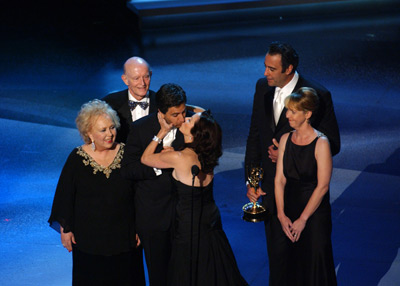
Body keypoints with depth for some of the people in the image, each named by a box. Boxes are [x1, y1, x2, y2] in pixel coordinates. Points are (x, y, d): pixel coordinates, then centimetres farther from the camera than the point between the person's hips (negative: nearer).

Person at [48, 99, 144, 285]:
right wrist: (65, 228, -1)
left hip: (122, 235, 1)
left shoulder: (125, 153, -5)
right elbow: (65, 195, -2)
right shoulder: (77, 158, -10)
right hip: (88, 237, -1)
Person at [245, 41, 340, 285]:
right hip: (270, 187, 5)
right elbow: (255, 136, 8)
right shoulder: (262, 88, -1)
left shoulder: (317, 95, -17)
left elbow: (332, 144, -11)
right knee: (276, 249, 17)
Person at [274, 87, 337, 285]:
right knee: (291, 265, 11)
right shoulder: (285, 139, 2)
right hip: (289, 211, 5)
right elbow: (279, 179, 1)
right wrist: (282, 215, -8)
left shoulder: (321, 143, -14)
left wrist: (302, 220, -14)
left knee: (314, 265, 2)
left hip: (315, 215, -5)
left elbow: (322, 186, -15)